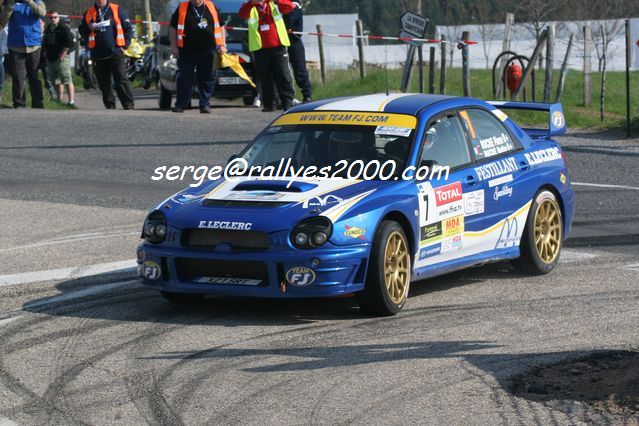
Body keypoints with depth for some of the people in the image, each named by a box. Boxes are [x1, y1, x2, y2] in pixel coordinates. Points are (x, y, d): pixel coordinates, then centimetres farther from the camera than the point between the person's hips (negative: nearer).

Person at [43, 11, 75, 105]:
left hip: (61, 58, -8)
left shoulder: (63, 28, -5)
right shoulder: (47, 29, 18)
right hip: (50, 59, 8)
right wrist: (46, 53, 14)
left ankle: (71, 101, -16)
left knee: (67, 80, -12)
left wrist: (63, 54, -15)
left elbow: (70, 43, -12)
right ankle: (59, 100, 20)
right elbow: (45, 44, 28)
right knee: (56, 82, 13)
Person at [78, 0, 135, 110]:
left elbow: (128, 27, 8)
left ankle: (129, 105, -10)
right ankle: (109, 106, 12)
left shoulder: (116, 10, 6)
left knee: (121, 80, -9)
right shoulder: (89, 13, 13)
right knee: (104, 83, 5)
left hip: (115, 52, -3)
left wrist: (125, 45, -1)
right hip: (98, 54, 3)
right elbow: (81, 30, 16)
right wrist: (89, 28, -7)